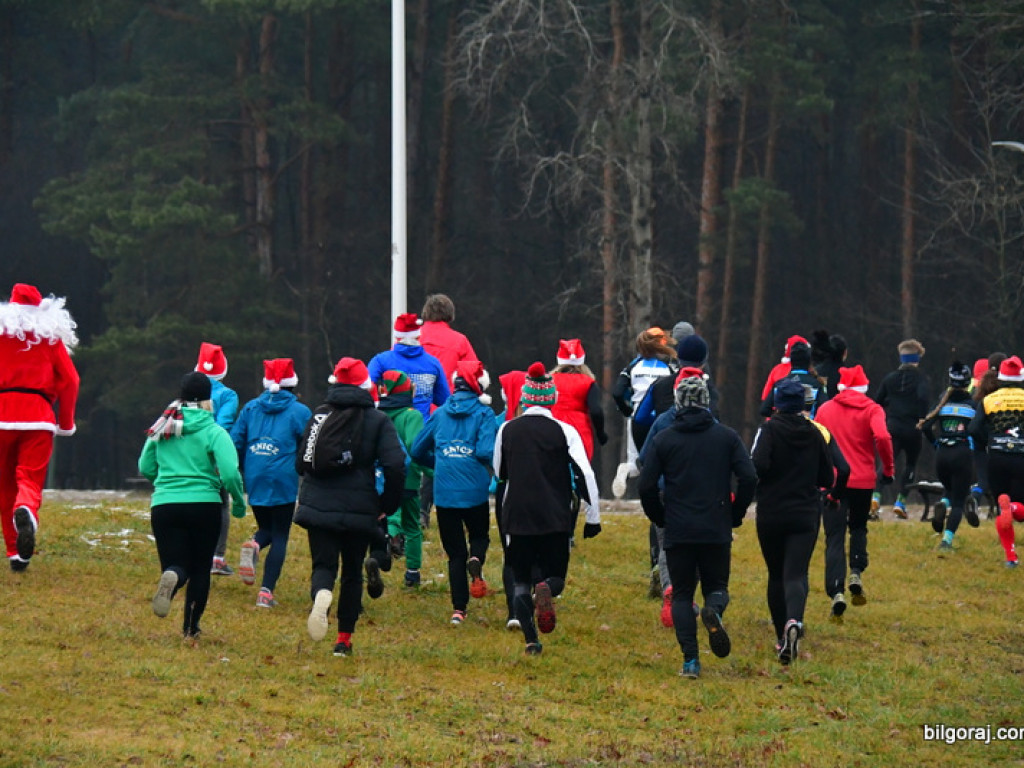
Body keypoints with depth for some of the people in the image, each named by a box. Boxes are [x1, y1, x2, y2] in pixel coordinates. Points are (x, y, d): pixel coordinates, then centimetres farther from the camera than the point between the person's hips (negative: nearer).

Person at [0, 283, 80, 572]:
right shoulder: (51, 335, 9)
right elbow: (69, 380, 5)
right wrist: (66, 423, 15)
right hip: (39, 417, -1)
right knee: (30, 478, -7)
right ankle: (26, 511, -43)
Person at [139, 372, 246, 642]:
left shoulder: (162, 429, 6)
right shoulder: (214, 432, -5)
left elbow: (145, 468, 15)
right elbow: (230, 475, -13)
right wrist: (239, 503, 5)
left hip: (164, 506, 2)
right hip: (204, 505, -2)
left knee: (176, 566, 4)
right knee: (200, 568, 16)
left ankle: (171, 578, -34)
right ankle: (191, 628, 17)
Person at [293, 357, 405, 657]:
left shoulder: (319, 415, 6)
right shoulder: (377, 421, -2)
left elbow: (301, 463, 10)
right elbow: (395, 465, -12)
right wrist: (387, 506, 0)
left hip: (317, 507, 1)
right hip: (359, 509, -1)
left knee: (323, 565, 3)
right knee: (352, 572, 14)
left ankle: (321, 595, -33)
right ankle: (344, 640, 16)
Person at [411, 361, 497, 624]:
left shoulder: (440, 413, 9)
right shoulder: (483, 414, -3)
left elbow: (417, 451, 14)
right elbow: (485, 451, -16)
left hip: (444, 493, 2)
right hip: (475, 491, -2)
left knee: (455, 552, 10)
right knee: (479, 536, 22)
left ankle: (459, 609, 1)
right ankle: (476, 562, -13)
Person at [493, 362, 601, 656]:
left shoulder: (507, 430, 4)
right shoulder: (565, 432, -3)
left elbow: (499, 474, 17)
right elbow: (585, 475, -7)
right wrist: (593, 518, -1)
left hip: (517, 517, 1)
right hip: (556, 519, -1)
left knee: (521, 580, 10)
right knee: (555, 575, 9)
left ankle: (531, 640, -4)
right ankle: (546, 589, -27)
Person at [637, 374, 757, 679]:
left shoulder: (663, 440, 1)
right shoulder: (726, 437, 3)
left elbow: (647, 486, -3)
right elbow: (748, 478, -4)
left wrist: (660, 519, 12)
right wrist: (735, 515, 9)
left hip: (677, 531, 0)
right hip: (718, 531, 0)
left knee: (682, 594, 9)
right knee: (717, 587, 14)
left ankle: (690, 660, -6)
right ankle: (713, 611, -23)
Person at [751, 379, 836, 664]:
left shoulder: (769, 429, -7)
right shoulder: (815, 434, 5)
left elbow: (757, 466, -22)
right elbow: (828, 479, 8)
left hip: (771, 515, -1)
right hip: (806, 515, 1)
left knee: (776, 575, 14)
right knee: (796, 574, -7)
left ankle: (782, 636, 21)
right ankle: (794, 622, -35)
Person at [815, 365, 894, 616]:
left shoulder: (825, 409, 6)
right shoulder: (871, 409, 0)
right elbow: (882, 437, -18)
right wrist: (888, 468, -6)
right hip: (862, 480, 0)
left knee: (834, 537, 0)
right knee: (858, 527, 24)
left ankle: (836, 592, -14)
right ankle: (856, 572, 3)